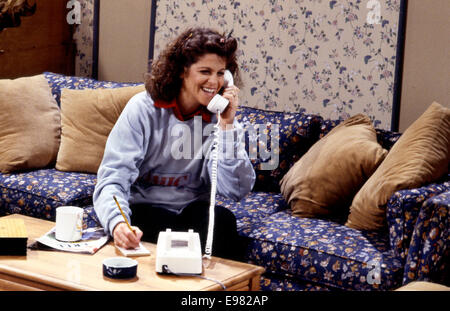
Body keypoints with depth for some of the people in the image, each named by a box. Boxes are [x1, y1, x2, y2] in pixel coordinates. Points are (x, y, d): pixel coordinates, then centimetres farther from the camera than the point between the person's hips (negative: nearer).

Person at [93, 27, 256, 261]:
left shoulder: (218, 118, -2)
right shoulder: (144, 108, -9)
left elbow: (236, 191, -12)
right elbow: (114, 178, -18)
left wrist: (227, 125, -19)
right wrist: (118, 222, -39)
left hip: (194, 209, 3)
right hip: (144, 208, -2)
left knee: (223, 219, -29)